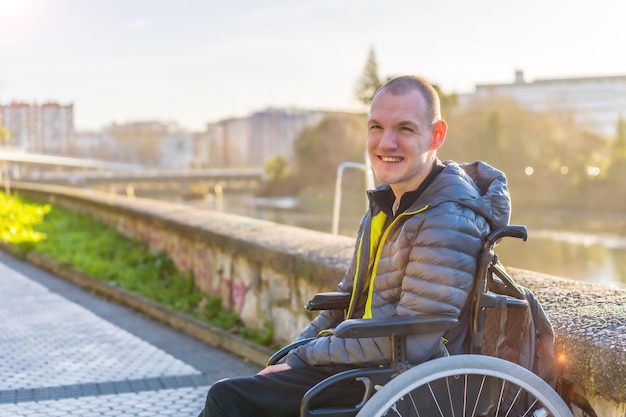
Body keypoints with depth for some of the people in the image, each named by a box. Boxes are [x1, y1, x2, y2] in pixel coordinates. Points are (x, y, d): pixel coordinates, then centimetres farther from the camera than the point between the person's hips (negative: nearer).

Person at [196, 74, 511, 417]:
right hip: (365, 364, 9)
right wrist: (290, 359, 8)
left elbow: (410, 343, -24)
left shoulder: (450, 221, -20)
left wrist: (304, 355, -14)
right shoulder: (387, 203, 10)